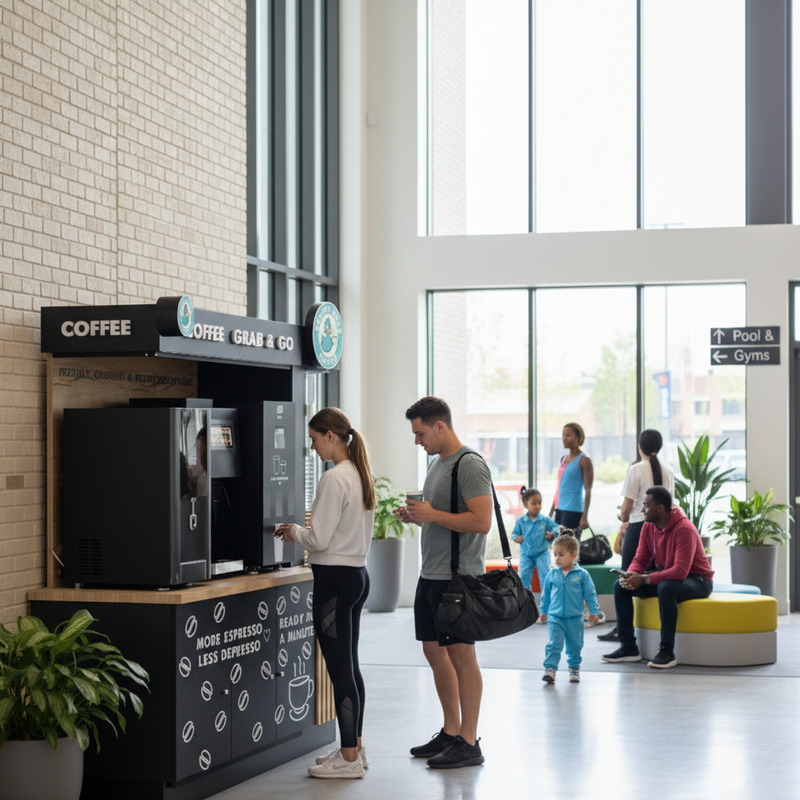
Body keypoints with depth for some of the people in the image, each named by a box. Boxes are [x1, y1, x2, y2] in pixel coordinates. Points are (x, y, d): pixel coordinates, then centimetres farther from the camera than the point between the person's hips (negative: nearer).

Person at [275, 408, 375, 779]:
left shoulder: (334, 479, -18)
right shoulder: (360, 474, 11)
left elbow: (319, 539, -18)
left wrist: (294, 531, 1)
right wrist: (302, 533, 16)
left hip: (335, 578, -10)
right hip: (358, 573, 10)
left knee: (340, 670, -4)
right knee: (350, 666, 16)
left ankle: (349, 758, 1)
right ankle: (354, 748, 24)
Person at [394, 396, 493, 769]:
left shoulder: (470, 465, -14)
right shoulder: (436, 462, 16)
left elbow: (481, 521, -23)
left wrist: (432, 515, -20)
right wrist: (414, 515, 6)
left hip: (458, 577, -10)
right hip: (431, 574, 10)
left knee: (461, 656, -4)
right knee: (434, 651, 14)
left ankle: (468, 744, 3)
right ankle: (450, 732, 26)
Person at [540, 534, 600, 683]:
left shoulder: (582, 574, -6)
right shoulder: (552, 574, 0)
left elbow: (590, 594, 1)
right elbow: (546, 594, 13)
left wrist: (594, 612, -3)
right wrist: (543, 611, 18)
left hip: (575, 618, 0)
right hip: (555, 617, 0)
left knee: (575, 646, 11)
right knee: (554, 644, -13)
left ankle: (574, 668, 29)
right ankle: (550, 669, -14)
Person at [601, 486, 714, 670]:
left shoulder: (684, 529, -26)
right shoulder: (648, 526, -1)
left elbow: (680, 571, -33)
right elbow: (640, 559, 1)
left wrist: (643, 579, -35)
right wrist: (631, 575, -23)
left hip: (697, 581, -8)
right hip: (665, 577, 8)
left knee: (666, 588, -40)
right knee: (620, 586, -8)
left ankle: (667, 651, -31)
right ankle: (628, 647, -6)